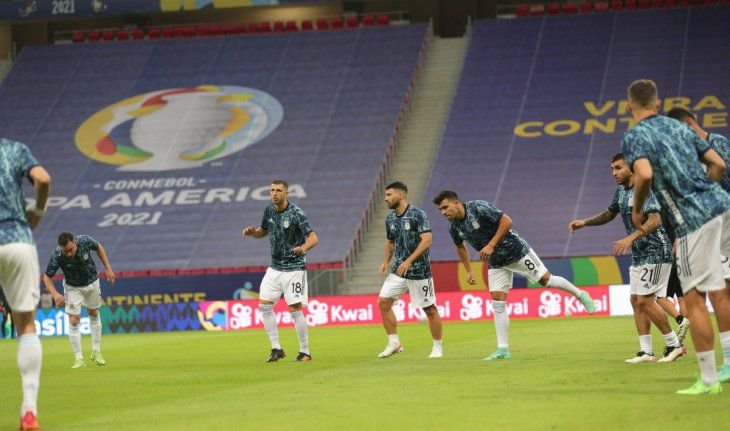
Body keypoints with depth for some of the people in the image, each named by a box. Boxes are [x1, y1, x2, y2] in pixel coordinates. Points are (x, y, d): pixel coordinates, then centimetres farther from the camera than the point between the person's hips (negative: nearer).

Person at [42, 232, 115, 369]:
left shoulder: (85, 241, -31)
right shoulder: (57, 256, -35)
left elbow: (99, 247, -8)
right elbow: (47, 277, -23)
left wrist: (108, 268, -6)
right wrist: (54, 293, -41)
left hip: (92, 282, 2)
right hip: (73, 287, -2)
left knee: (93, 314, 16)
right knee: (73, 320, -11)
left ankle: (96, 352, 30)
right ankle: (79, 359, -2)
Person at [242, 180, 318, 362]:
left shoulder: (296, 213, -16)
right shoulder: (269, 210, 3)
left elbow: (313, 237, -21)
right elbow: (263, 231, 19)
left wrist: (303, 248, -42)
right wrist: (252, 232, -4)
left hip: (294, 267, -7)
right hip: (275, 267, 7)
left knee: (295, 309, -9)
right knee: (264, 306, 1)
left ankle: (305, 352, 3)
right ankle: (276, 349, 11)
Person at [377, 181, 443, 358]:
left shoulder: (418, 214, -12)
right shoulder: (390, 219, 9)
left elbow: (427, 240, -19)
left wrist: (409, 261, -24)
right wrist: (386, 261, 5)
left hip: (419, 271, -7)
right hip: (398, 270, 7)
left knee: (430, 309, -2)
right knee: (383, 302, -4)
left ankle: (438, 348, 11)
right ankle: (394, 343, 5)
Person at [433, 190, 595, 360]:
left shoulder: (478, 208, -25)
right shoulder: (454, 227, -4)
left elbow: (507, 221, -24)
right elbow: (460, 246, 17)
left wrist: (491, 245, -28)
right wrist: (468, 271, 12)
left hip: (516, 250, -6)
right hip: (496, 263, 6)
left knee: (545, 280, 1)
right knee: (497, 303, -4)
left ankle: (579, 294, 28)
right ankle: (503, 350, -4)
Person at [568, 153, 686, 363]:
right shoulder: (621, 191, 11)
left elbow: (655, 220, -29)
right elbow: (609, 214, 26)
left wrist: (631, 238, -38)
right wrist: (584, 223, 13)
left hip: (654, 252, -9)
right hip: (638, 255, 9)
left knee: (645, 301, -11)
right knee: (636, 301, 5)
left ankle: (674, 344, -1)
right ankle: (646, 351, 7)